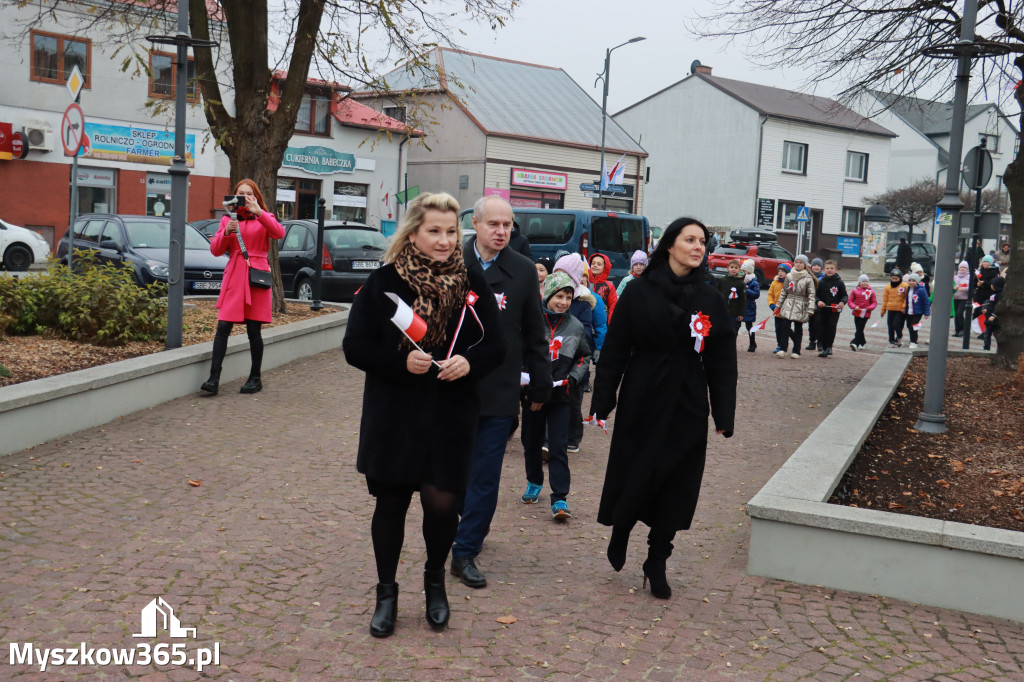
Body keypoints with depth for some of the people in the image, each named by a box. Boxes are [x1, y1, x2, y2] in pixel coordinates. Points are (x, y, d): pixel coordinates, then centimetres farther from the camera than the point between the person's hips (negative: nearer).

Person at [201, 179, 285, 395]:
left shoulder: (264, 218, 7)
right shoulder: (228, 219, 14)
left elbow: (279, 233, -15)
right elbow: (215, 250, 8)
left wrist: (259, 212, -24)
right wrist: (226, 232, -10)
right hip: (233, 276, 2)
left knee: (254, 329, 0)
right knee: (223, 327, -7)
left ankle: (255, 378, 13)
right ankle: (213, 379, -9)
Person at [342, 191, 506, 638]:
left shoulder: (472, 285, 3)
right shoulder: (383, 282, -3)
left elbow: (495, 347, 6)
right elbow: (355, 346, -4)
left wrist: (469, 362, -15)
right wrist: (401, 360, -20)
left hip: (451, 418, 1)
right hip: (393, 418, 0)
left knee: (442, 502, -3)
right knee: (390, 502, 9)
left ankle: (435, 579, 28)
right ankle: (386, 593, 29)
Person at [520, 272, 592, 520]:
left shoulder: (576, 327, 2)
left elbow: (584, 357, 14)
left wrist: (573, 378, -1)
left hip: (560, 396, 0)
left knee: (558, 448, -5)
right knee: (531, 443, 14)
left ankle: (559, 499, -5)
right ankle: (534, 482, 37)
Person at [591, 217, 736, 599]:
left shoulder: (710, 299, 2)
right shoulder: (639, 292, -4)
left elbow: (722, 362, 4)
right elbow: (615, 349, -3)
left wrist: (724, 414, -2)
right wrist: (603, 400, -7)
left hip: (687, 403, 2)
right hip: (642, 398, -2)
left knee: (677, 483, 6)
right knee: (635, 474, 4)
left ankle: (657, 562, 21)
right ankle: (621, 530, 34)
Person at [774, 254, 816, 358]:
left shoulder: (808, 279, -2)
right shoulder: (789, 276, 7)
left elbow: (811, 295, -4)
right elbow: (784, 291, 14)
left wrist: (810, 310, -10)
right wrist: (778, 305, 14)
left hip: (800, 307, -2)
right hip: (788, 305, 2)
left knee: (798, 328, 4)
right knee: (785, 326, -8)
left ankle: (796, 351, 11)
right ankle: (783, 348, -6)